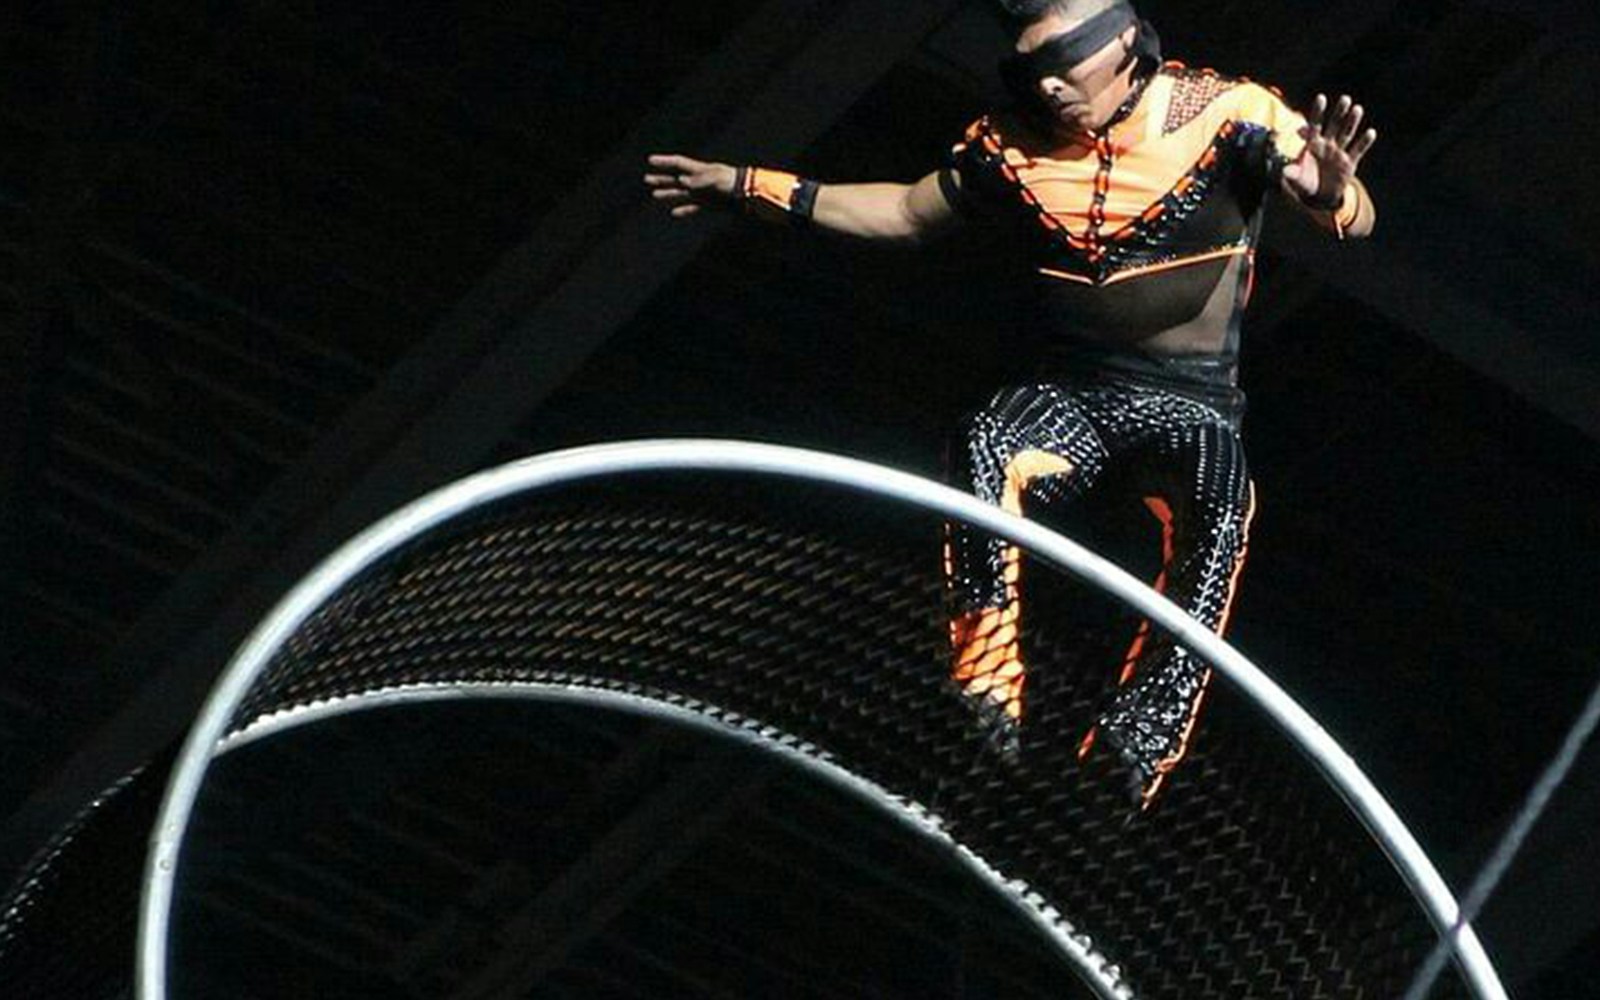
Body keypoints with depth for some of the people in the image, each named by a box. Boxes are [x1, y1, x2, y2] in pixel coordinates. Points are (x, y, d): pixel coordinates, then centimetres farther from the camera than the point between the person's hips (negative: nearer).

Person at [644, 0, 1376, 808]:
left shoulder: (1225, 114, -10)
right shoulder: (1012, 144, 3)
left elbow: (1356, 222, -19)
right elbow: (907, 213, 19)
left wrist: (1328, 190, -45)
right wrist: (749, 189, 14)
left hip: (1189, 406, -3)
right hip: (1070, 398, 3)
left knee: (1220, 512, -36)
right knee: (988, 448, -32)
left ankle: (1130, 761, -33)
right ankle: (987, 708, -30)